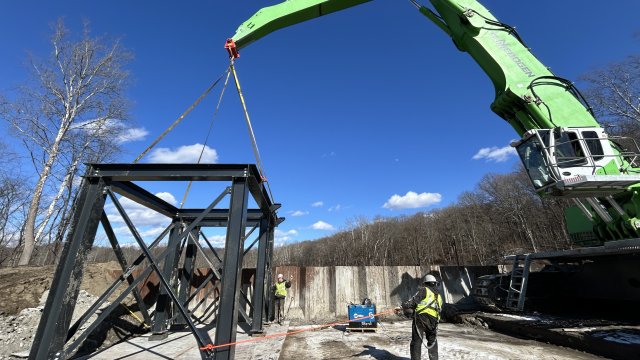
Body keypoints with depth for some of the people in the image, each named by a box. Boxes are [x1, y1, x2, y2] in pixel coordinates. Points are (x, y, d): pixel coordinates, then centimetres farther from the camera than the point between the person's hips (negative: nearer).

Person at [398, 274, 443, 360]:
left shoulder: (424, 290, 1)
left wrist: (403, 306, 1)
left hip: (420, 318, -5)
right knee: (432, 341, 26)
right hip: (433, 321, 6)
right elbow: (439, 309, 19)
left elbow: (413, 301, -9)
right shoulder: (439, 296, 20)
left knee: (416, 342, 2)